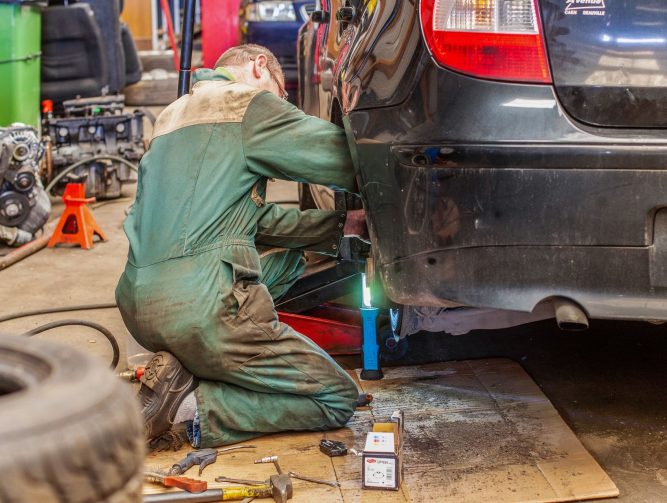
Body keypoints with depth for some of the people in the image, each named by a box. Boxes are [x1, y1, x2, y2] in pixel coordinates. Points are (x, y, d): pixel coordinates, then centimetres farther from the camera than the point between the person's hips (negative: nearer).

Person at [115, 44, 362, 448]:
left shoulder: (174, 113, 24)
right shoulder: (246, 103, -2)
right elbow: (340, 156, -7)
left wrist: (336, 226, 18)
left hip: (138, 306, 9)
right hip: (201, 306, -9)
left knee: (288, 255, 29)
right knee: (338, 399, 5)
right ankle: (192, 406, -11)